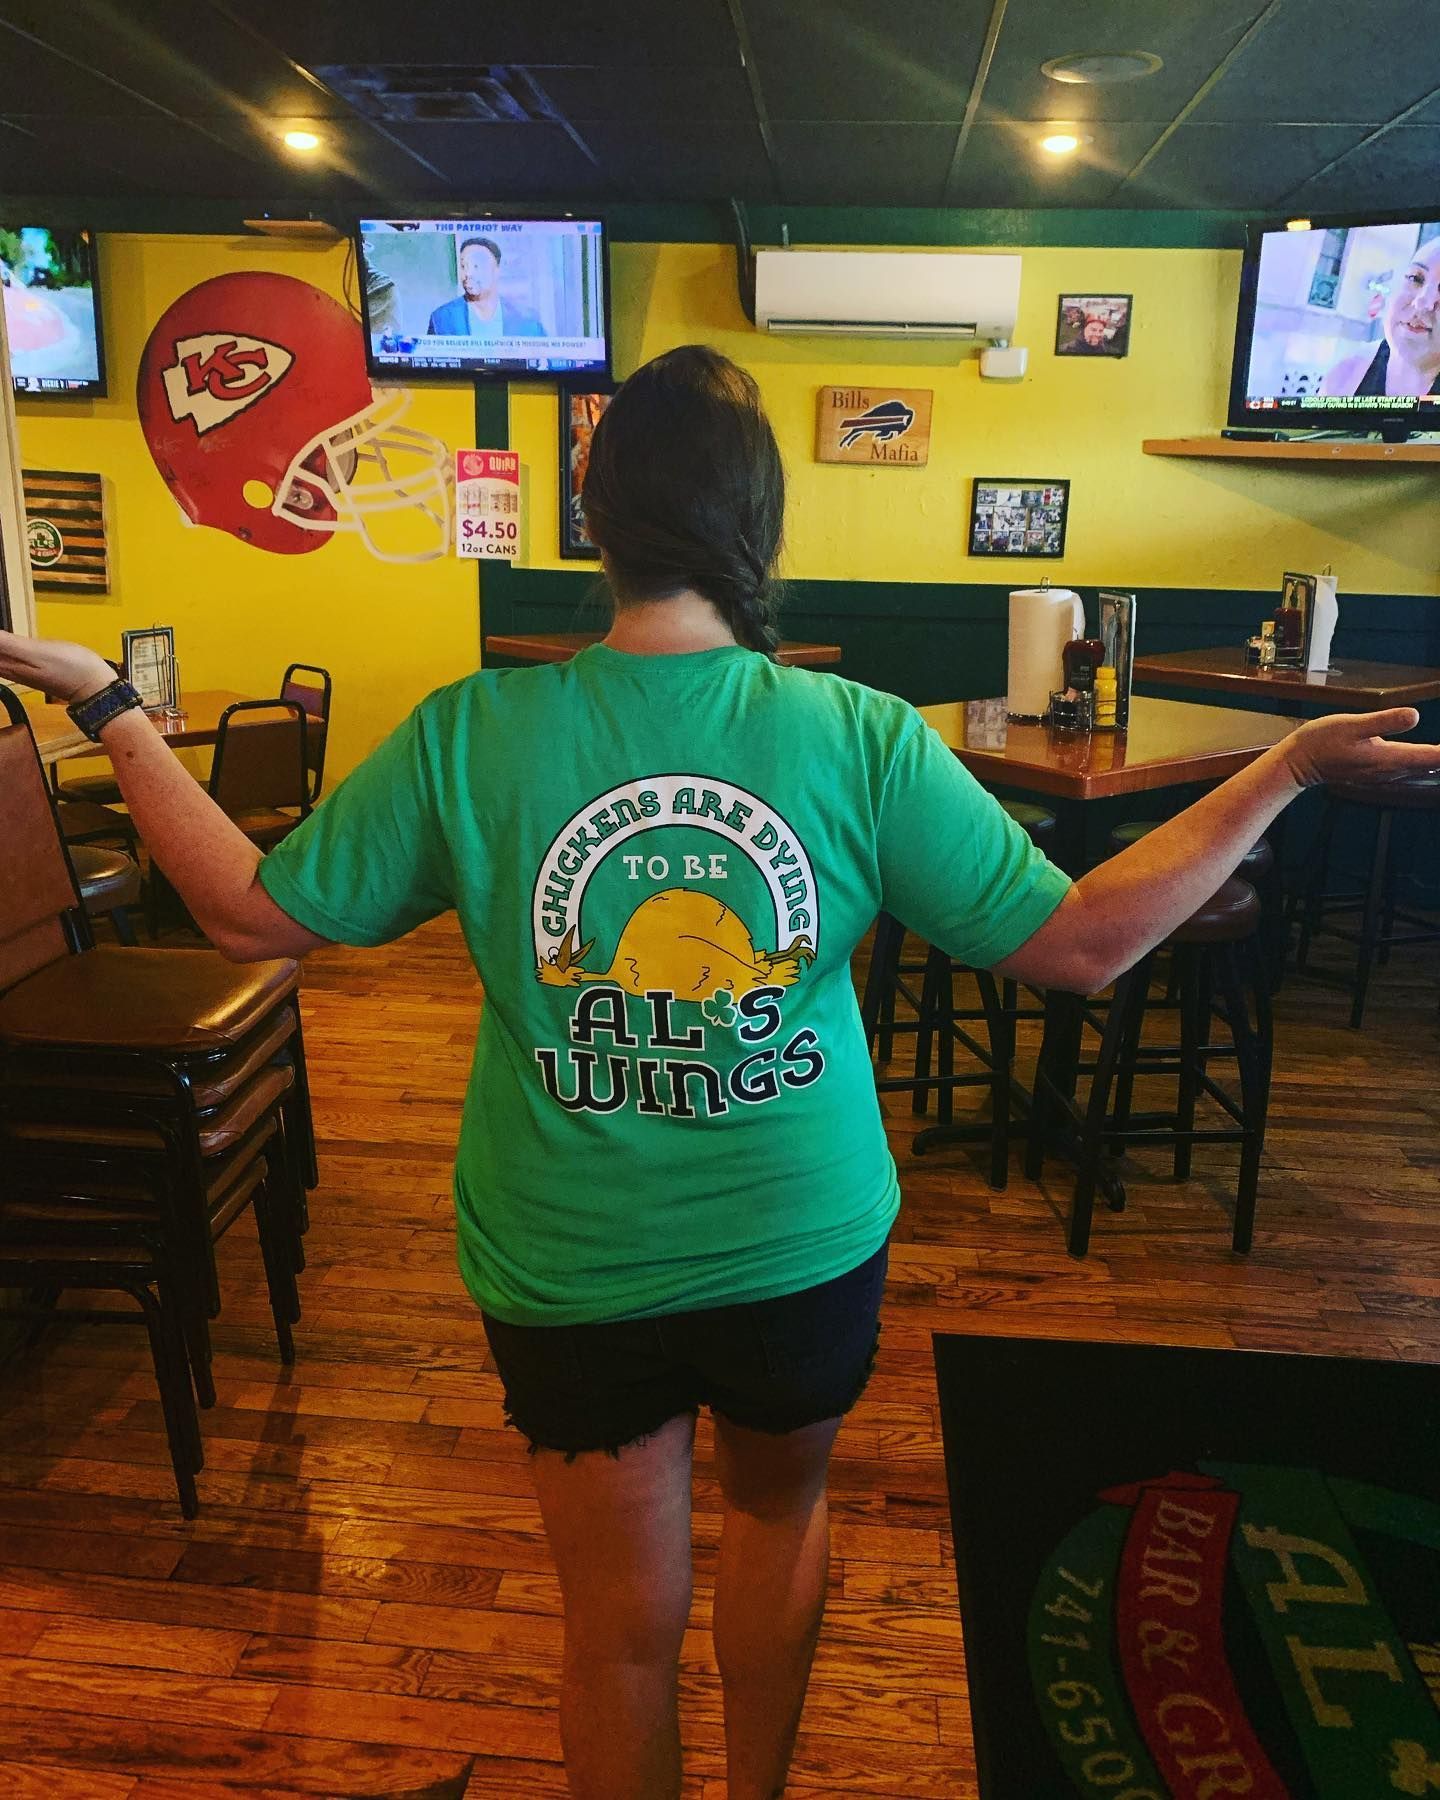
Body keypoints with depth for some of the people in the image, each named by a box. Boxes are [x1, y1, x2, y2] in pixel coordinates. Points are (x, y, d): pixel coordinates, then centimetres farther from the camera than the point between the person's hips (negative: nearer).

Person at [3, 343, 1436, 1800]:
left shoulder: (465, 735, -16)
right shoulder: (864, 738, -17)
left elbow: (251, 915, -5)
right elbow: (1082, 945, -12)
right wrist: (1286, 771, -2)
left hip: (567, 1272, -1)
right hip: (805, 1250, 2)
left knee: (621, 1624, 20)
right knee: (779, 1506, 32)